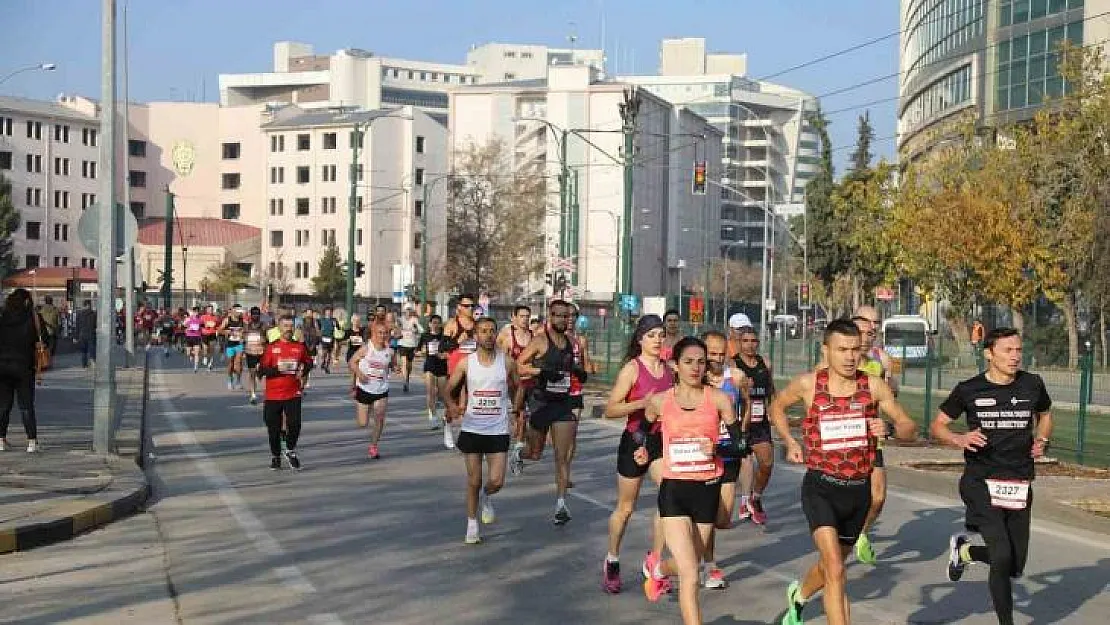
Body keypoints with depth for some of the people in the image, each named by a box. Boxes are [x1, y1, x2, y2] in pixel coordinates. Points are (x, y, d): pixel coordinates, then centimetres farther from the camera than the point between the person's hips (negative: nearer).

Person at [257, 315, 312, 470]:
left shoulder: (300, 346, 4)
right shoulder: (271, 347, -2)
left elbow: (308, 362, 21)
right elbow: (261, 370, -5)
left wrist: (303, 371, 0)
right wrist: (278, 369, -20)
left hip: (293, 393, 1)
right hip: (273, 394, -1)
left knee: (295, 424, -11)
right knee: (273, 427, 7)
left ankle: (290, 451, 16)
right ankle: (275, 456, 26)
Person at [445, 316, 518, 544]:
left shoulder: (507, 362, -3)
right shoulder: (466, 363, -3)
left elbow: (515, 389, 12)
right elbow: (449, 388, 4)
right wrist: (451, 404, -16)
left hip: (498, 430, 0)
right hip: (471, 429, 0)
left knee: (496, 481, -6)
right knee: (473, 481, 5)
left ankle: (486, 497, 29)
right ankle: (472, 524, 22)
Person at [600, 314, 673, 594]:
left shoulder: (668, 369, 7)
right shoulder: (632, 369, -10)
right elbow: (610, 410, -15)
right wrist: (642, 403, -26)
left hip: (661, 441, 4)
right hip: (635, 441, -4)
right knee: (625, 508, 8)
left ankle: (654, 560, -2)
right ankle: (612, 561, 29)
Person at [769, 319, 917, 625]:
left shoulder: (874, 386, -6)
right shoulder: (808, 384, -8)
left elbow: (908, 428, 1)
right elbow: (777, 407, 12)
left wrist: (889, 429, -21)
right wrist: (790, 442, 0)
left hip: (859, 488, 3)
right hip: (821, 488, -3)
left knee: (831, 565, 24)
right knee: (836, 571, -19)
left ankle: (798, 595, 55)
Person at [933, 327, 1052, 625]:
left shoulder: (1032, 384, 3)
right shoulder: (969, 389, -4)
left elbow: (1045, 415, 24)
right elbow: (938, 425, 5)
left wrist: (1042, 441, 4)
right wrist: (960, 440, -16)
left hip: (1020, 484, 4)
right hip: (981, 481, -4)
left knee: (1015, 565, 8)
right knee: (1002, 556, -18)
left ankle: (964, 550, 36)